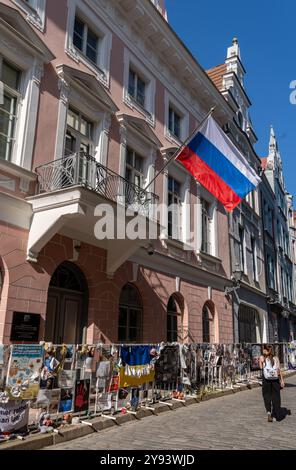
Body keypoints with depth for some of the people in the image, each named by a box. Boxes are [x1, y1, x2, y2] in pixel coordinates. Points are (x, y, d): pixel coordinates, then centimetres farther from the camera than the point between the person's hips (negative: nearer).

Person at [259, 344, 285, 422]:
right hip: (275, 379, 2)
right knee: (276, 396, 11)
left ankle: (268, 411, -9)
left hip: (266, 379, -2)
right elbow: (279, 369, -4)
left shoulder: (262, 358, -1)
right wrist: (282, 380, -4)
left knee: (267, 395, 10)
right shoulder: (276, 358, 3)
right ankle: (276, 415, 15)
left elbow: (261, 368, 3)